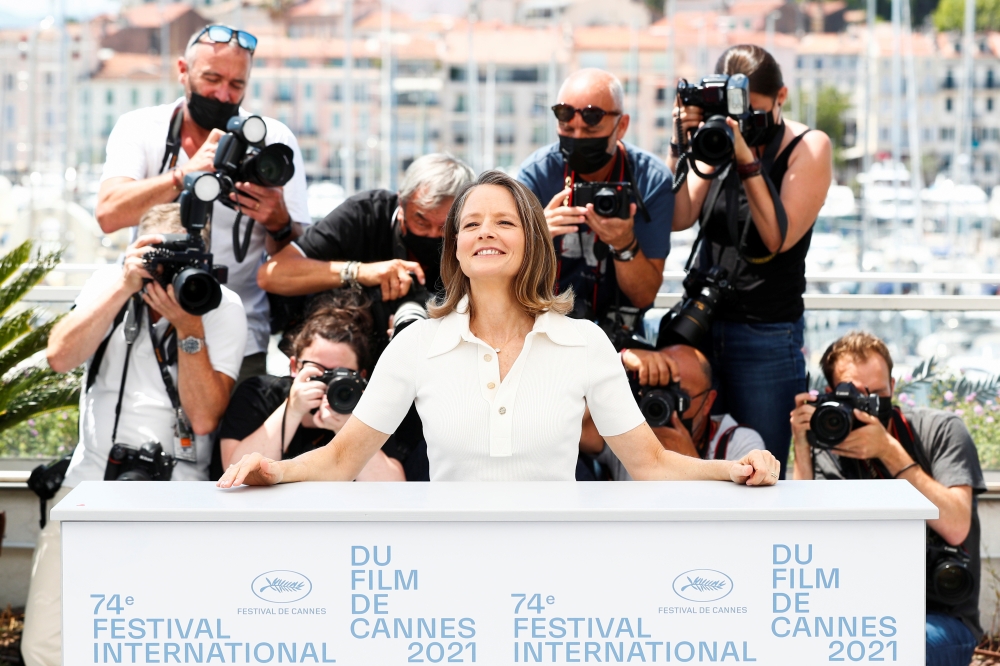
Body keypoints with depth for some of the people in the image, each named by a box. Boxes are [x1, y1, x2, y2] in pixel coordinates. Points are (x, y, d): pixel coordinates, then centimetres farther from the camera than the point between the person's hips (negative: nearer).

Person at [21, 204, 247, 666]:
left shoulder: (221, 308, -3)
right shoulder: (110, 282, 4)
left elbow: (203, 417, -13)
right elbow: (60, 357, -13)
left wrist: (188, 325, -20)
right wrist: (125, 287, -18)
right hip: (92, 475, 2)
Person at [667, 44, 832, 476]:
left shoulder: (809, 147, -4)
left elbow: (780, 238, -15)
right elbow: (679, 219, -2)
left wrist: (748, 161, -21)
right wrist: (681, 149, -13)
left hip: (766, 338, -4)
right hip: (700, 325, 4)